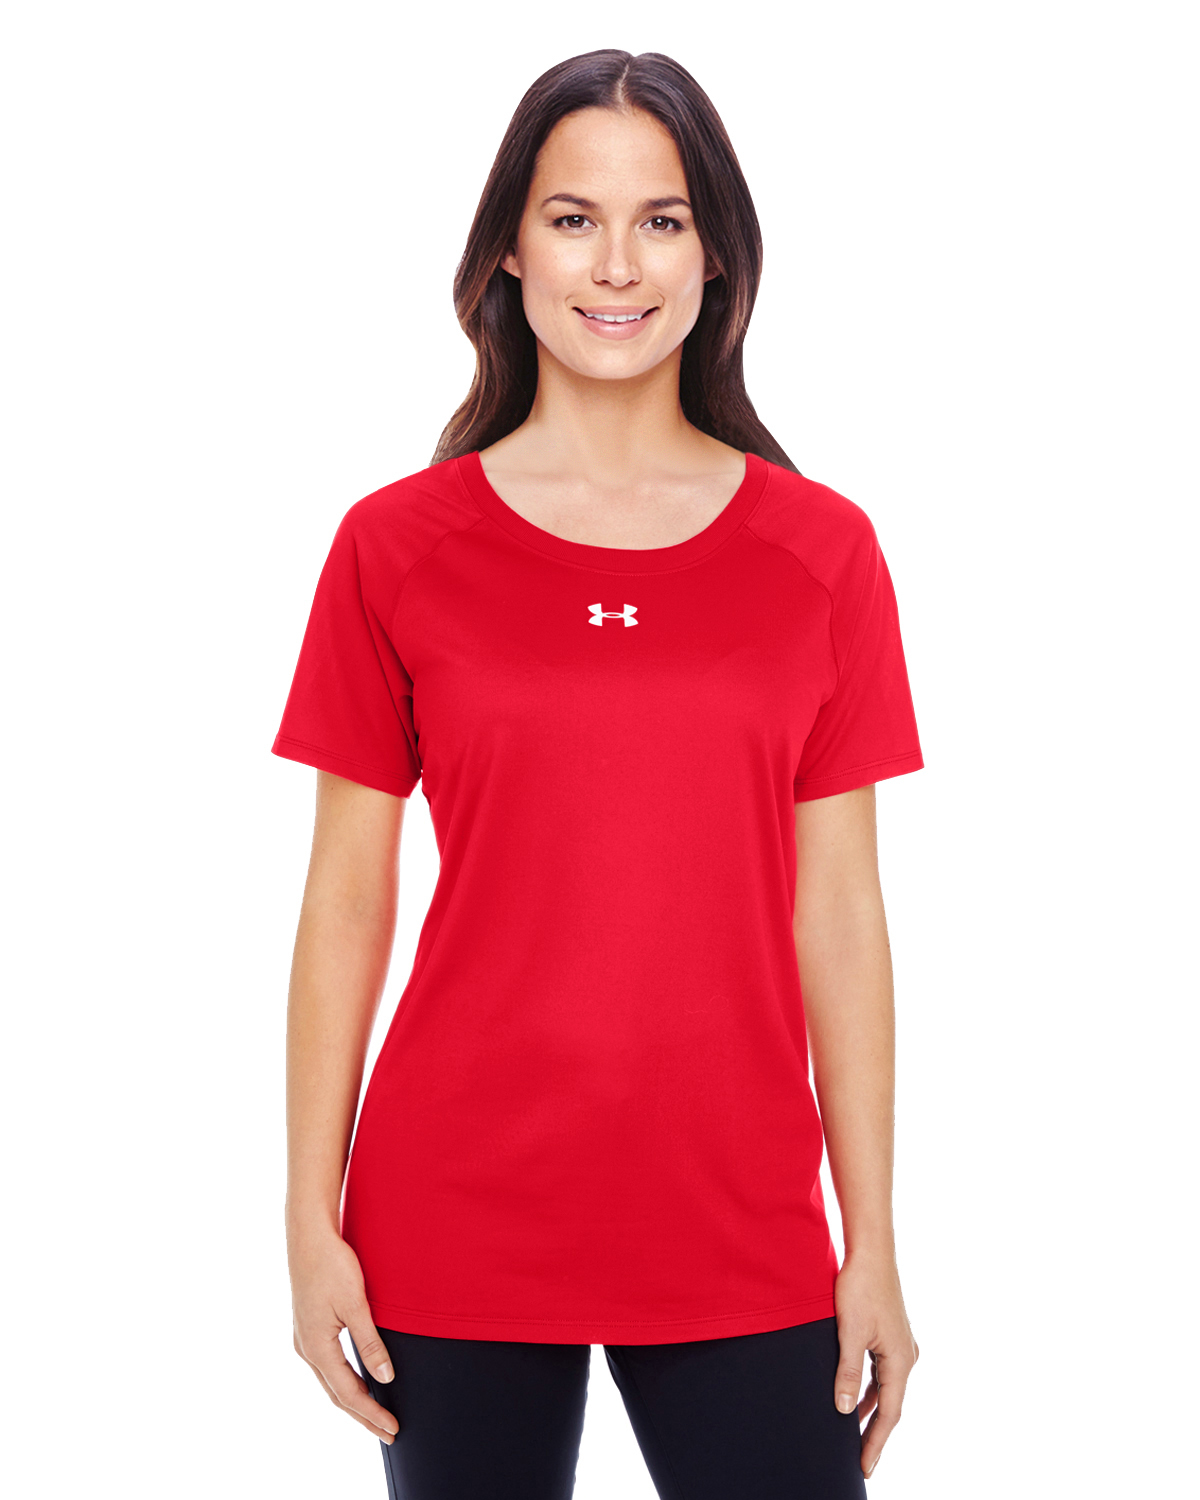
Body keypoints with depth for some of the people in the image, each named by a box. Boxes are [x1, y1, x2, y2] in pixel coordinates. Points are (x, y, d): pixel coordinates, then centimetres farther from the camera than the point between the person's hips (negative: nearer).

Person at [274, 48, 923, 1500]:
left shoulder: (822, 551, 2)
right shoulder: (394, 546, -1)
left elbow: (838, 916, 2)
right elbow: (345, 899, 1)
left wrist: (873, 1250, 2)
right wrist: (312, 1223, -2)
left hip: (740, 1229, 1)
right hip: (457, 1229, -1)